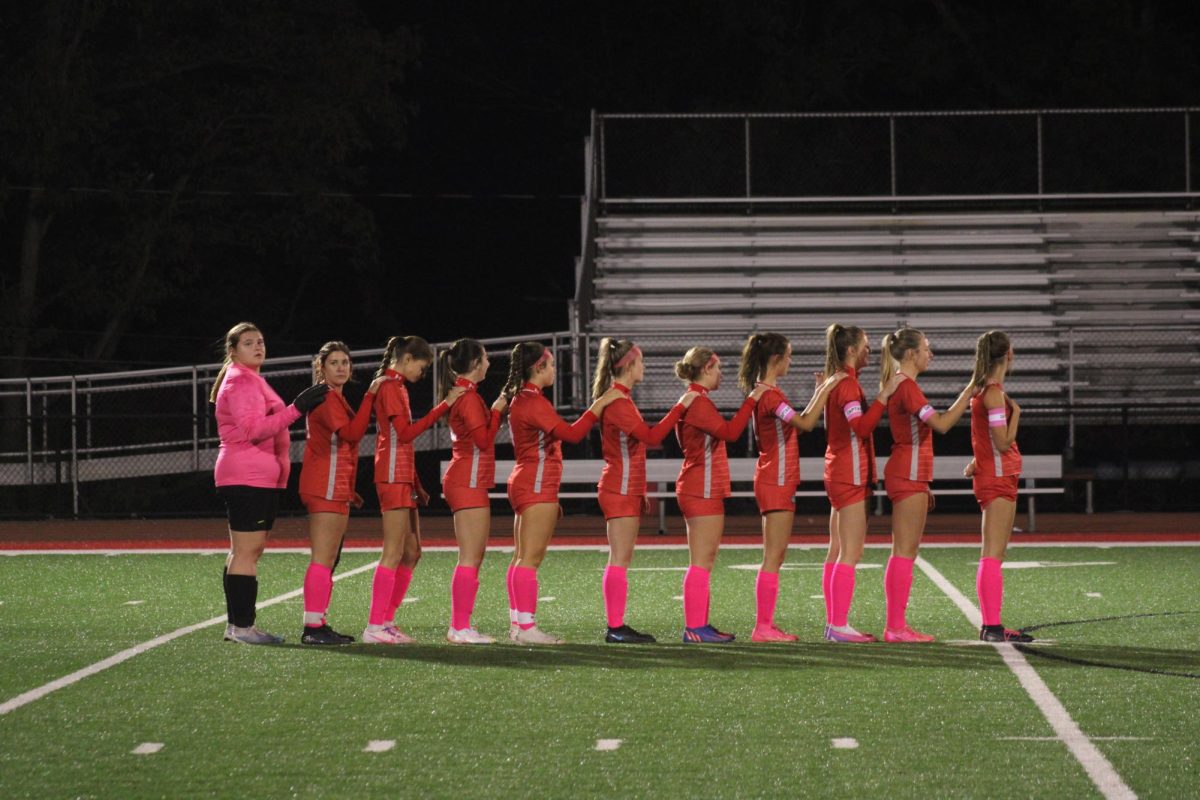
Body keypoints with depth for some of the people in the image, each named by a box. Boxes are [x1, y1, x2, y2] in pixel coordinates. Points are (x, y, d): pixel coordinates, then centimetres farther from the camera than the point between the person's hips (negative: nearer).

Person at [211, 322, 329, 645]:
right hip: (248, 477, -11)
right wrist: (296, 409, -24)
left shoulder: (252, 381, 22)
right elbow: (252, 429, -21)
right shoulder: (239, 381, -10)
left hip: (261, 477, 11)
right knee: (248, 552, -11)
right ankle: (242, 627, -12)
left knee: (243, 553, 11)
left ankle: (236, 625, 14)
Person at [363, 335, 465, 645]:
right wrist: (444, 405, -20)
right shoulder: (390, 386, -9)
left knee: (411, 553, 9)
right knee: (393, 553, -11)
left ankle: (386, 622, 10)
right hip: (393, 477, -10)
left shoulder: (398, 386, 20)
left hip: (403, 478, 10)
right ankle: (374, 627, -11)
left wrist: (416, 484, 19)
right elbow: (406, 432, -19)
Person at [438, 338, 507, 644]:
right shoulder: (469, 397, -14)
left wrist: (497, 412, 7)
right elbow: (484, 440, -18)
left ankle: (459, 625, 14)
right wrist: (497, 411, -8)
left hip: (466, 481, 10)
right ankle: (461, 628, -10)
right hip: (469, 482, -10)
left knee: (473, 557, 13)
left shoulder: (462, 394, 17)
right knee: (470, 558, -9)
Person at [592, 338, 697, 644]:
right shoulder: (617, 401, -15)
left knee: (622, 559, 9)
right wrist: (680, 406, -17)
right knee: (620, 559, -9)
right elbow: (652, 436, -22)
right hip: (620, 490, -10)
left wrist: (640, 490, 20)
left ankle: (617, 626, 10)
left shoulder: (621, 398, 17)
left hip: (628, 489, 10)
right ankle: (615, 628, -8)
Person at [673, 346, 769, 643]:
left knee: (704, 562, 12)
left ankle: (699, 625, 13)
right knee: (701, 561, -10)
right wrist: (751, 401, -19)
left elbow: (723, 432, 17)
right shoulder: (698, 402, -14)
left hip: (702, 490, 11)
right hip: (703, 491, -11)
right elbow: (729, 431, -23)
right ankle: (694, 628, -11)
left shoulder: (696, 401, 19)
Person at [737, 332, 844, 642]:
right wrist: (826, 390, -18)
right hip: (776, 482, -10)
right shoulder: (769, 395, -16)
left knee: (776, 556, 11)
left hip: (779, 482, 10)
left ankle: (766, 625, 12)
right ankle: (763, 627, -8)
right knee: (773, 556, -9)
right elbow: (806, 424, -24)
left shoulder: (768, 392, 15)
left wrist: (819, 393, 15)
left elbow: (800, 421, 19)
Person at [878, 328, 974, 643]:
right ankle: (897, 626, -9)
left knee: (904, 552, 10)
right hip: (908, 475, -10)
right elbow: (941, 424, -20)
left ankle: (896, 625, 11)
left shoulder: (901, 385, 18)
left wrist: (923, 484, 22)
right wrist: (968, 393, -14)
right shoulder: (906, 387, -14)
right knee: (905, 551, -9)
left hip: (908, 474, 10)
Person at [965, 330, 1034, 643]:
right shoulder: (994, 393, -16)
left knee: (994, 555, 12)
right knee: (993, 555, -11)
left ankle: (990, 625, 16)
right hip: (998, 478, -10)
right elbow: (1004, 443, -19)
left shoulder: (984, 390, 13)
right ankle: (992, 626, -12)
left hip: (993, 478, 10)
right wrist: (1016, 412, -8)